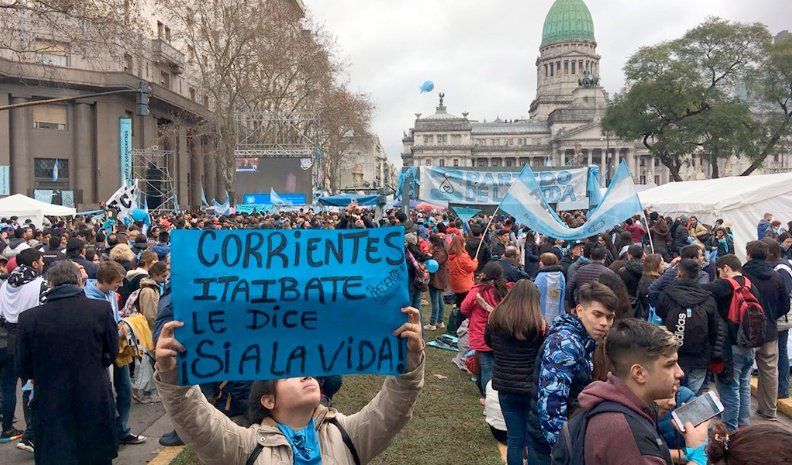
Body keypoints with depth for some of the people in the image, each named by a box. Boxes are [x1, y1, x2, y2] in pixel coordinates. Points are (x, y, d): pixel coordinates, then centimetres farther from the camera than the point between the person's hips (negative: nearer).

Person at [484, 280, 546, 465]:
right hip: (532, 388, -2)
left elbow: (488, 342, 11)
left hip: (505, 387, 2)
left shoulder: (495, 319, -7)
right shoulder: (539, 324, -17)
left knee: (514, 439, 14)